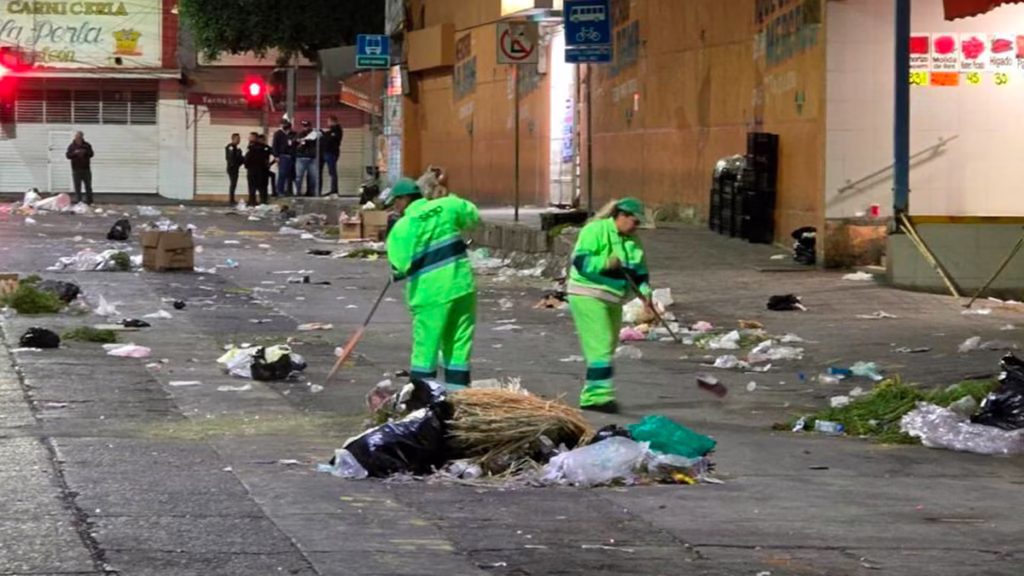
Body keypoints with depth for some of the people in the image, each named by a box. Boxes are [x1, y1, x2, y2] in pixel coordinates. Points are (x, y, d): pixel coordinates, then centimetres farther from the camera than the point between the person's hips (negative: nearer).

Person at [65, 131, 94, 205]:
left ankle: (89, 202, 15)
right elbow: (68, 155, -5)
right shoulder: (71, 146, 2)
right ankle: (78, 201, -5)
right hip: (76, 169, -2)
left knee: (88, 186, 7)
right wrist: (75, 153, -22)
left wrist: (85, 152, -20)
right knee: (77, 187, -6)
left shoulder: (87, 145, 6)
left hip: (86, 168, 2)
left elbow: (91, 154, -1)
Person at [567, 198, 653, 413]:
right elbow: (580, 260, -20)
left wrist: (645, 291, -5)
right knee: (600, 347, -16)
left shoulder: (631, 241, 13)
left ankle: (590, 397, 16)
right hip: (588, 297, -9)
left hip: (612, 299, 9)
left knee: (608, 348, 10)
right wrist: (605, 263, -34)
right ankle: (600, 396, -19)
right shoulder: (595, 230, -12)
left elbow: (640, 272, 14)